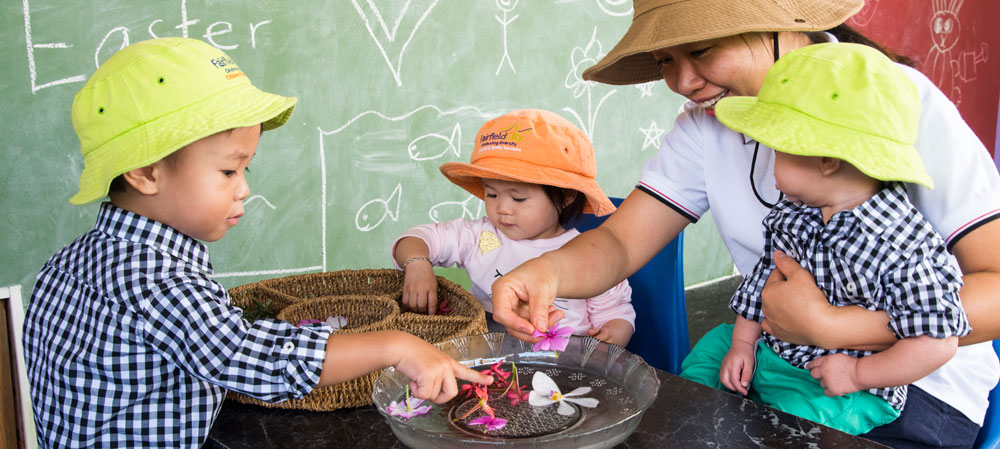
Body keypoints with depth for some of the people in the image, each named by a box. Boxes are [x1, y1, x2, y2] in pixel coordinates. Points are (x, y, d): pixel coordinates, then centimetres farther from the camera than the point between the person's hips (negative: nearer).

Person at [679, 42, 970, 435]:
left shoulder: (905, 245, -25)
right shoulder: (788, 215, -2)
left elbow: (936, 342, -23)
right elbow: (762, 282, 11)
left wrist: (857, 373, -20)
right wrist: (742, 344, 7)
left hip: (848, 390, -7)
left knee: (794, 419, -29)